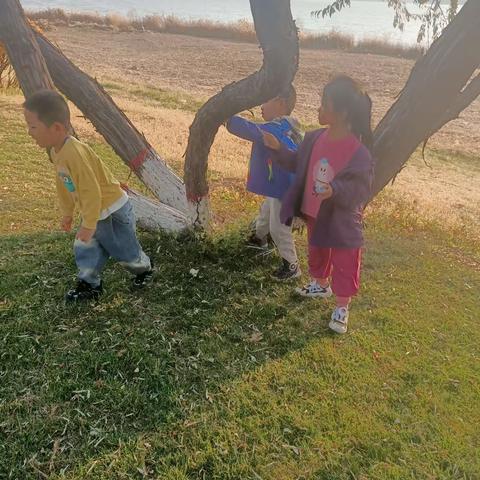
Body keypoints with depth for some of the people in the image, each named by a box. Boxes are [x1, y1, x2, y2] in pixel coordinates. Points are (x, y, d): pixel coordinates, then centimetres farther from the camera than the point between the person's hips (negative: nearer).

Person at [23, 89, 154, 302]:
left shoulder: (75, 153, -32)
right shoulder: (56, 151, 0)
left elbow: (92, 192, -31)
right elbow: (63, 185, 15)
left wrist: (88, 225, -23)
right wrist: (67, 212, 24)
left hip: (113, 212, -9)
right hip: (95, 212, 9)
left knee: (125, 251, 11)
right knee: (83, 248, 11)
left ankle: (144, 269, 38)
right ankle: (90, 284, 27)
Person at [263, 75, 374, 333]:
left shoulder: (359, 152, -24)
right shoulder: (315, 138, -4)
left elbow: (361, 190, -23)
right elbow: (299, 165, 11)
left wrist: (336, 190, -40)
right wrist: (278, 149, 1)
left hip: (343, 221, -7)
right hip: (314, 213, 7)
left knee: (344, 264, 9)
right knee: (317, 253, 28)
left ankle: (341, 308, 25)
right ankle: (321, 284, 53)